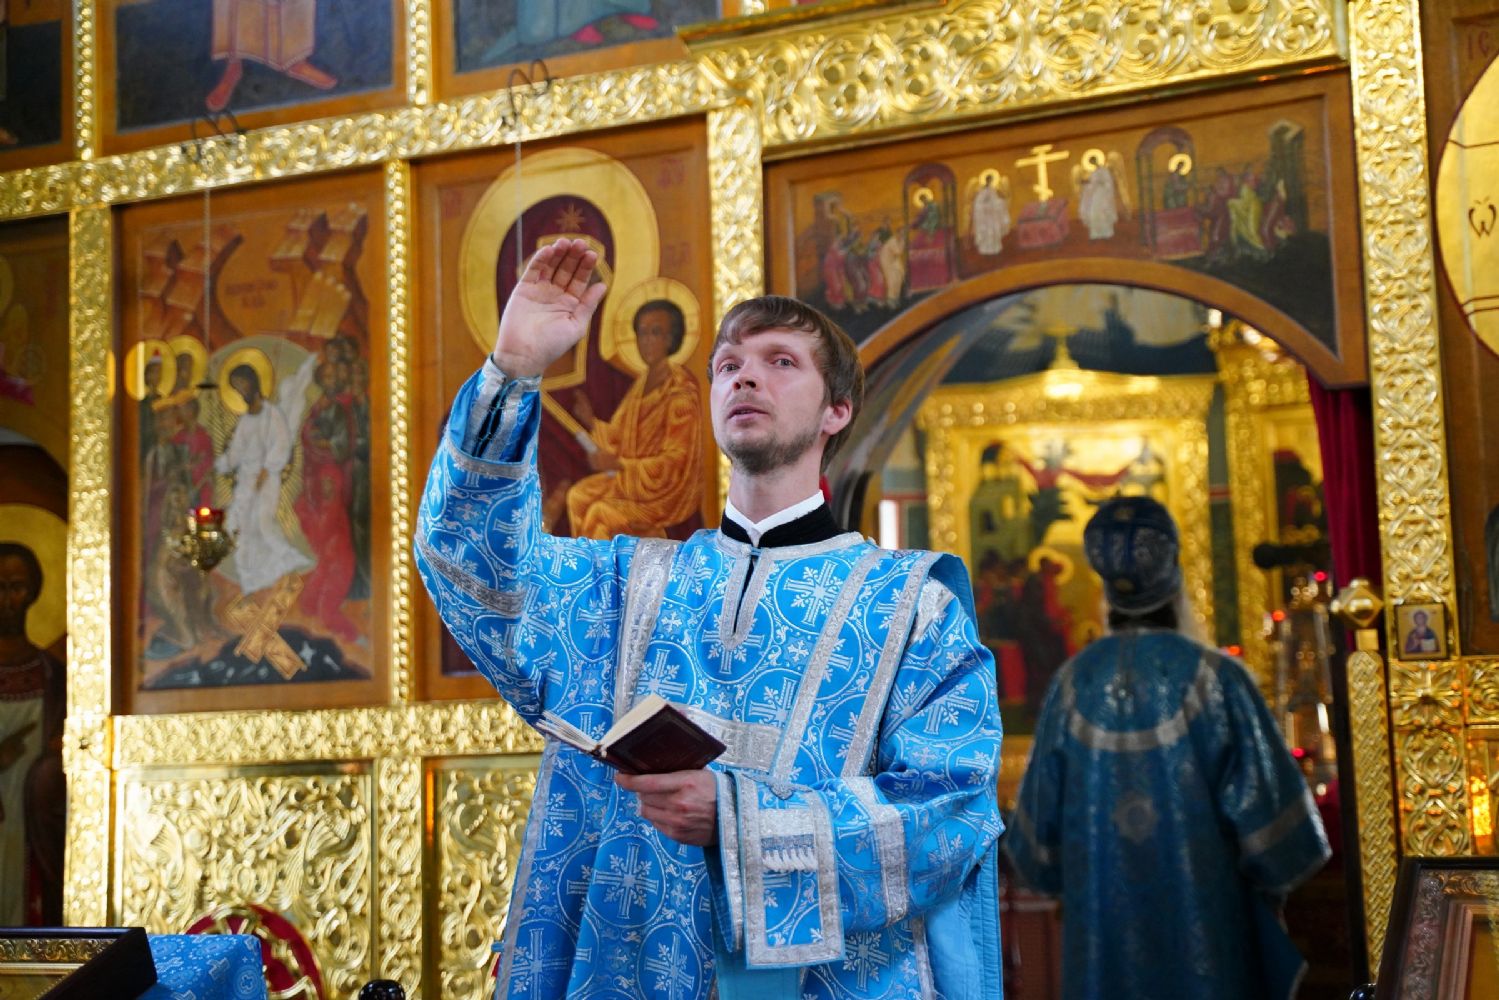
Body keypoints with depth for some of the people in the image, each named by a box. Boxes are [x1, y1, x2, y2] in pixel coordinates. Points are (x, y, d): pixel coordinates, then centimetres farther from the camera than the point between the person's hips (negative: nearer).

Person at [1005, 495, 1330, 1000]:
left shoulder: (1074, 683, -1)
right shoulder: (1215, 678, -9)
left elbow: (1041, 811, 5)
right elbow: (1267, 799, -7)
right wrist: (1274, 880, 10)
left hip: (1103, 914, 3)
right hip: (1202, 915, -2)